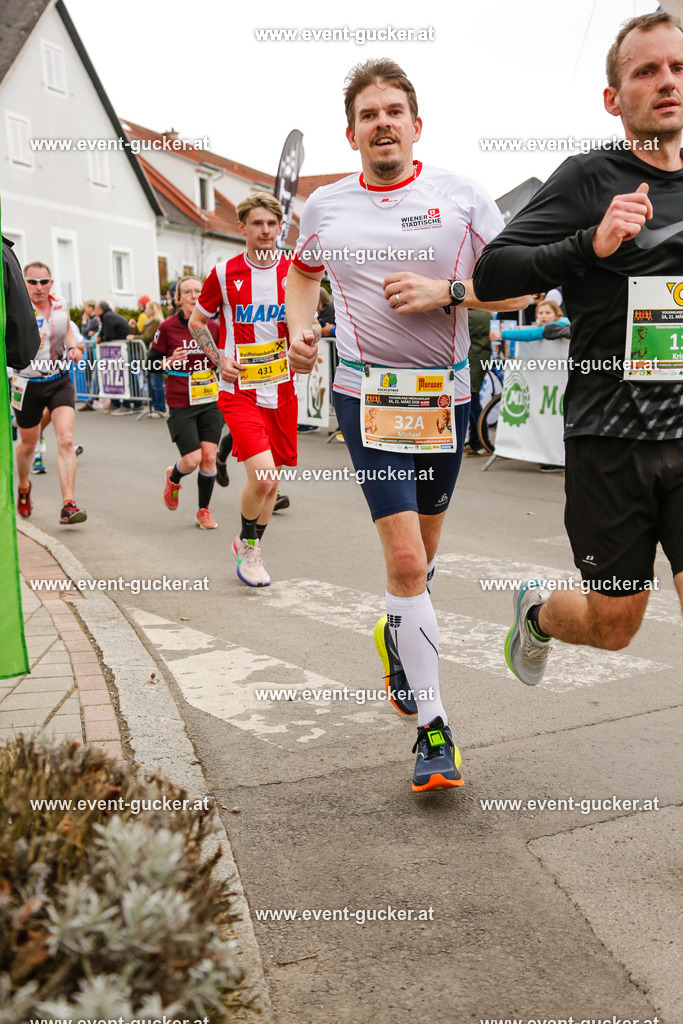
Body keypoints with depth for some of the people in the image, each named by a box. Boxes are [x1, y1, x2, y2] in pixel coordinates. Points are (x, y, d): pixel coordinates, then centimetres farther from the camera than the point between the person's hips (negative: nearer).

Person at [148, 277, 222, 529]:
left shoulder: (213, 327, 1)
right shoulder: (167, 327, -7)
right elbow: (152, 362, -1)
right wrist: (170, 362, -19)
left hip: (210, 400, 3)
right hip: (181, 403, -3)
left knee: (209, 457, -2)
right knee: (192, 459, -8)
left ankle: (203, 510, 16)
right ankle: (172, 478, 29)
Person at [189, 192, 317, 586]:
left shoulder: (296, 272, 3)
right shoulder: (225, 274, -3)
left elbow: (312, 326, 13)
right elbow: (197, 321, 10)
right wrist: (218, 358, -3)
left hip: (282, 390, 4)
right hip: (240, 390, -3)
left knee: (272, 482, 11)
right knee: (262, 476, -18)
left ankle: (252, 548, 34)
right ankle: (246, 543, 9)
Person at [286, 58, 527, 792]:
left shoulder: (459, 195, 0)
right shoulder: (324, 207, 4)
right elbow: (302, 271, 24)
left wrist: (446, 293, -16)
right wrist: (299, 328, 6)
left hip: (445, 393, 2)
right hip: (368, 394, -1)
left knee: (422, 552, 15)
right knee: (405, 557, -13)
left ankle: (396, 634, 47)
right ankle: (432, 727, -2)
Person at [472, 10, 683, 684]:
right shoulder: (590, 179, -4)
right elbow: (490, 275, -12)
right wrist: (591, 245, -24)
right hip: (610, 436, -3)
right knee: (614, 624, 7)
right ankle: (537, 610, 40)